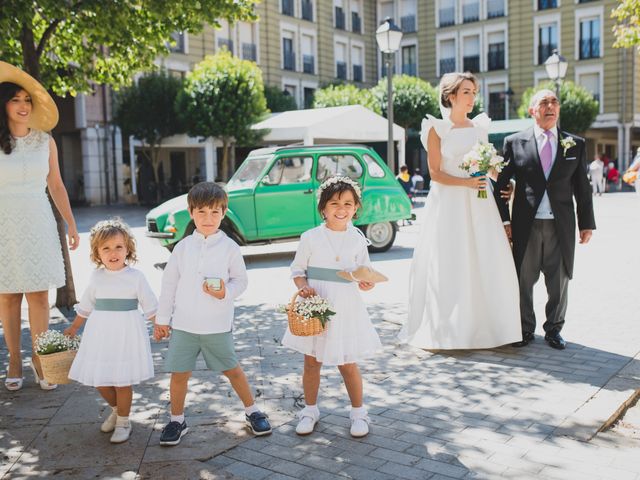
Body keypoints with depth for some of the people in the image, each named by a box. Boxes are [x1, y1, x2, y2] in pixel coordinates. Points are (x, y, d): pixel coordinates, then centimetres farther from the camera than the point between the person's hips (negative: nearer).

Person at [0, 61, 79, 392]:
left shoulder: (45, 140, 6)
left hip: (38, 225, 2)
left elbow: (56, 185, 12)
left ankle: (39, 361, 11)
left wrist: (71, 223, 11)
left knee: (39, 295, 1)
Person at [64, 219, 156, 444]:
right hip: (100, 332, 4)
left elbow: (150, 306, -1)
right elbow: (86, 306, 17)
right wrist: (73, 328, 24)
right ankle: (115, 410, 37)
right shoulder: (97, 277, 4)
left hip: (126, 333, -4)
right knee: (99, 380, 9)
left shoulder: (136, 277, -6)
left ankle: (123, 422, 21)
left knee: (122, 380, 0)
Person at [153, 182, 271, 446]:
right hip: (183, 325, 2)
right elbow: (169, 284, 6)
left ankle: (252, 412, 29)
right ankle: (177, 420, 26)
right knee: (179, 373, 6)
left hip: (218, 325, -1)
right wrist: (162, 319, 8)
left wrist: (226, 293, -20)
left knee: (232, 369, 10)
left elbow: (241, 280, 2)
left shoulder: (230, 248, -5)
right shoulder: (182, 248, 1)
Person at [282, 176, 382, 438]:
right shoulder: (311, 237, -5)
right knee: (311, 362, 11)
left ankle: (358, 411, 25)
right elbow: (297, 269, 2)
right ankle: (310, 410, 29)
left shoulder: (357, 239, 0)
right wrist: (303, 286, -17)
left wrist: (367, 283, -13)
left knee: (348, 364, 7)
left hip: (345, 308, 0)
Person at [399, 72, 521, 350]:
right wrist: (465, 182, -18)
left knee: (485, 264, 1)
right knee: (447, 266, -3)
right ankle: (445, 330, 6)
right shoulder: (437, 129, 0)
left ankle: (481, 325, 12)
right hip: (448, 204, -4)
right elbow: (435, 172, -6)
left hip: (478, 204, 5)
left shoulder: (480, 127, 13)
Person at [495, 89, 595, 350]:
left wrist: (586, 223, 6)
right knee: (523, 280, 6)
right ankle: (526, 329, 22)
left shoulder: (576, 144, 8)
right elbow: (501, 183, 2)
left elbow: (582, 187, 9)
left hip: (562, 226, 2)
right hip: (526, 225, -1)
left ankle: (554, 329, 26)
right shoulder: (514, 142, 2)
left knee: (559, 281, 9)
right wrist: (504, 220, -5)